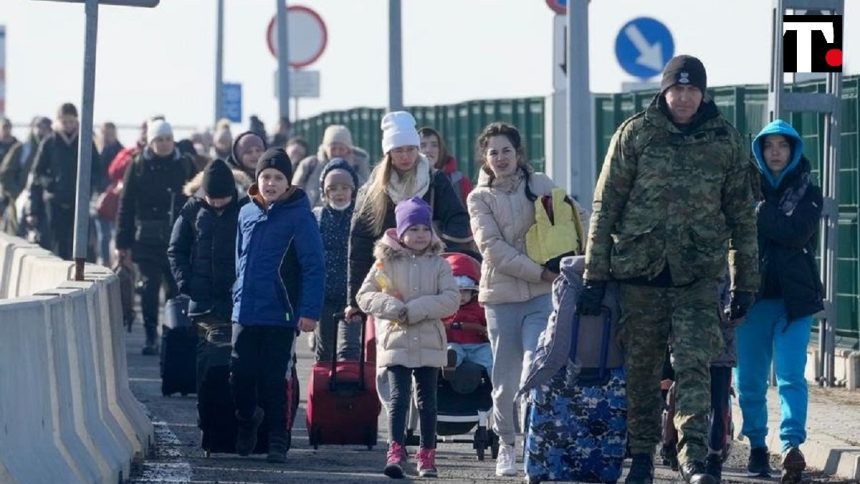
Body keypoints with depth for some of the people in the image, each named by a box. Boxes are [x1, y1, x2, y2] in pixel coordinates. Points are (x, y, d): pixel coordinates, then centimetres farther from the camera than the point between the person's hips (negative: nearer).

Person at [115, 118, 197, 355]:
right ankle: (151, 337, 4)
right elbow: (126, 205, 2)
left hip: (178, 239, 1)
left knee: (177, 288, 3)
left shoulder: (185, 165, 6)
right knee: (149, 287, -3)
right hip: (148, 239, -1)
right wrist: (122, 243, -2)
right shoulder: (138, 166, 2)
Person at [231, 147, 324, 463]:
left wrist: (309, 311, -15)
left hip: (279, 317, -4)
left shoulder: (299, 216, -7)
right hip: (244, 315, 4)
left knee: (273, 381, 0)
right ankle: (246, 420, 31)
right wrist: (238, 296, 15)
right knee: (240, 377, 5)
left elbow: (314, 266, -10)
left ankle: (277, 442, 11)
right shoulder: (247, 214, 9)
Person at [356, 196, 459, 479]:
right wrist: (394, 308, -17)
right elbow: (365, 296, -2)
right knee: (398, 397, -10)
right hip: (395, 341, -1)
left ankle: (427, 455, 16)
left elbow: (451, 300, -8)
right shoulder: (386, 262, 2)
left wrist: (414, 310, -17)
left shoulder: (438, 265, 3)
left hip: (429, 344, 2)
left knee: (427, 400, 8)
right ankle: (396, 453, -14)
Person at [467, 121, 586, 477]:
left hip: (542, 295, 0)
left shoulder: (540, 185, 6)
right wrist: (540, 272, -16)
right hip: (501, 296, 0)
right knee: (505, 380, 5)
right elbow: (493, 249, -9)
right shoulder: (479, 198, 2)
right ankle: (507, 445, 20)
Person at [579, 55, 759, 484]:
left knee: (694, 366, -12)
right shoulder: (635, 134, 1)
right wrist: (594, 273, -2)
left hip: (698, 275, 0)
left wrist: (745, 283, 10)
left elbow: (741, 215, 11)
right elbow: (605, 204, 2)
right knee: (641, 369, 7)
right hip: (639, 271, 0)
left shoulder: (726, 141, 6)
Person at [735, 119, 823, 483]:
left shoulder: (807, 193, 8)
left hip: (794, 298, -2)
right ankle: (757, 446, 16)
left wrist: (759, 214, -10)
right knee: (749, 379, 4)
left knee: (791, 375, -14)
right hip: (752, 294, 2)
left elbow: (797, 233, -11)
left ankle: (792, 445, -24)